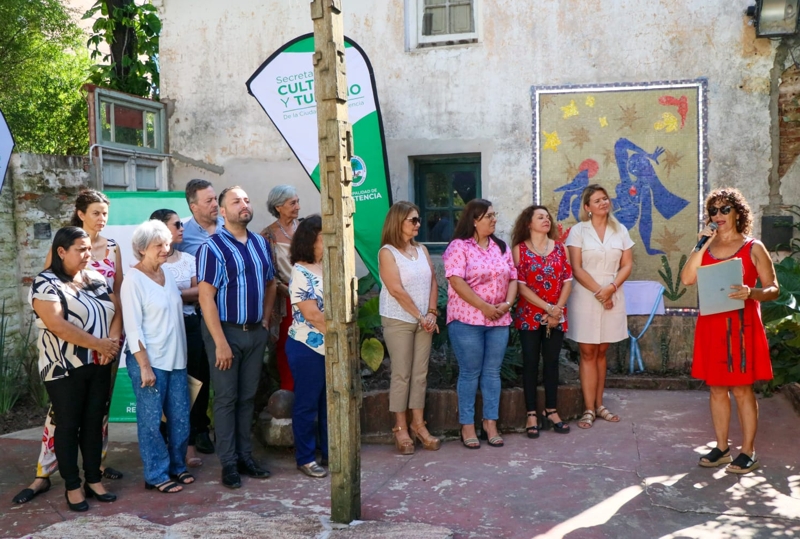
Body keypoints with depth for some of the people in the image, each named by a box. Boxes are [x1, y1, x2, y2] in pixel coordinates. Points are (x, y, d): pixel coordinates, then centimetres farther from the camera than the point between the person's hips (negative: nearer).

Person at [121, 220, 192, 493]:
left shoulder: (168, 274, 10)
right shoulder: (134, 279, -11)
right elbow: (133, 327, -14)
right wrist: (145, 366, -16)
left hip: (176, 360, 7)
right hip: (148, 361, -7)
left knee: (180, 418, 11)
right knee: (151, 421, 3)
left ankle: (177, 466, 27)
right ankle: (157, 475, 15)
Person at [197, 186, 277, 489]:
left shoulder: (261, 243, 8)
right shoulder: (213, 247, -12)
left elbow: (270, 284, 18)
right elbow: (206, 297, -16)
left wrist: (265, 321, 8)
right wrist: (221, 342, -18)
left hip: (256, 332, 6)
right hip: (226, 330, -5)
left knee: (248, 397, 13)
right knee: (226, 398, 3)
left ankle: (246, 456, 23)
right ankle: (229, 463, 12)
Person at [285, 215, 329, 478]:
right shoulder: (300, 273, -14)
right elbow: (312, 314, -19)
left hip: (334, 347, 7)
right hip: (308, 348, -7)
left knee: (331, 402, 14)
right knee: (307, 404, 5)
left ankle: (330, 452, 27)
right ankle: (305, 458, 17)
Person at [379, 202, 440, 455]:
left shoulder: (422, 250, 11)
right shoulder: (387, 252, -7)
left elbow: (433, 283, 7)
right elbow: (396, 290, -14)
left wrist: (431, 313, -6)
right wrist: (420, 316, -12)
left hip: (424, 321, 5)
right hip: (398, 321, -5)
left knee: (420, 374, 8)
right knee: (401, 374, -1)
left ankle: (418, 424, 17)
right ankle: (400, 427, 9)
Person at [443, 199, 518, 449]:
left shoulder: (502, 247, 13)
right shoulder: (459, 247, -6)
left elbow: (513, 278, 13)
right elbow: (456, 281, -16)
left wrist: (508, 303, -6)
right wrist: (484, 307, -17)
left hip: (499, 320, 5)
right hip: (467, 319, -5)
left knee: (492, 372, 8)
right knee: (470, 372, 1)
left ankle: (490, 424, 17)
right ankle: (467, 426, 10)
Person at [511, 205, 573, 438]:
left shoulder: (560, 247, 8)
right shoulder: (519, 249, -2)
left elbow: (567, 280, 3)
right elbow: (520, 285, -9)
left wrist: (558, 308, -9)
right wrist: (547, 308, -14)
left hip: (557, 316, 3)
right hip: (530, 315, -3)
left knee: (552, 361, 8)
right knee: (531, 362, 1)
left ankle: (551, 411, 17)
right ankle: (531, 414, 7)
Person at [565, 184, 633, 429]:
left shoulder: (620, 231, 7)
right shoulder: (578, 231, -3)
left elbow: (627, 265, 4)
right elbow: (576, 268, -8)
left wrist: (611, 288, -11)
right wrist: (599, 292, -13)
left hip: (612, 296, 3)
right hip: (586, 297, -3)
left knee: (601, 352, 10)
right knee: (588, 353, -1)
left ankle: (599, 405, 18)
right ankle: (589, 410, 2)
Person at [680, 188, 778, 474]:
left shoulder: (753, 248, -1)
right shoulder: (705, 248, 10)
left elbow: (773, 289, -4)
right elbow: (687, 278, -6)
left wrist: (751, 293, -24)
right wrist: (702, 245, -10)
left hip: (741, 326, -4)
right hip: (711, 325, 4)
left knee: (741, 389, -1)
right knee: (716, 388, 9)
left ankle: (748, 451, 9)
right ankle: (722, 448, 20)